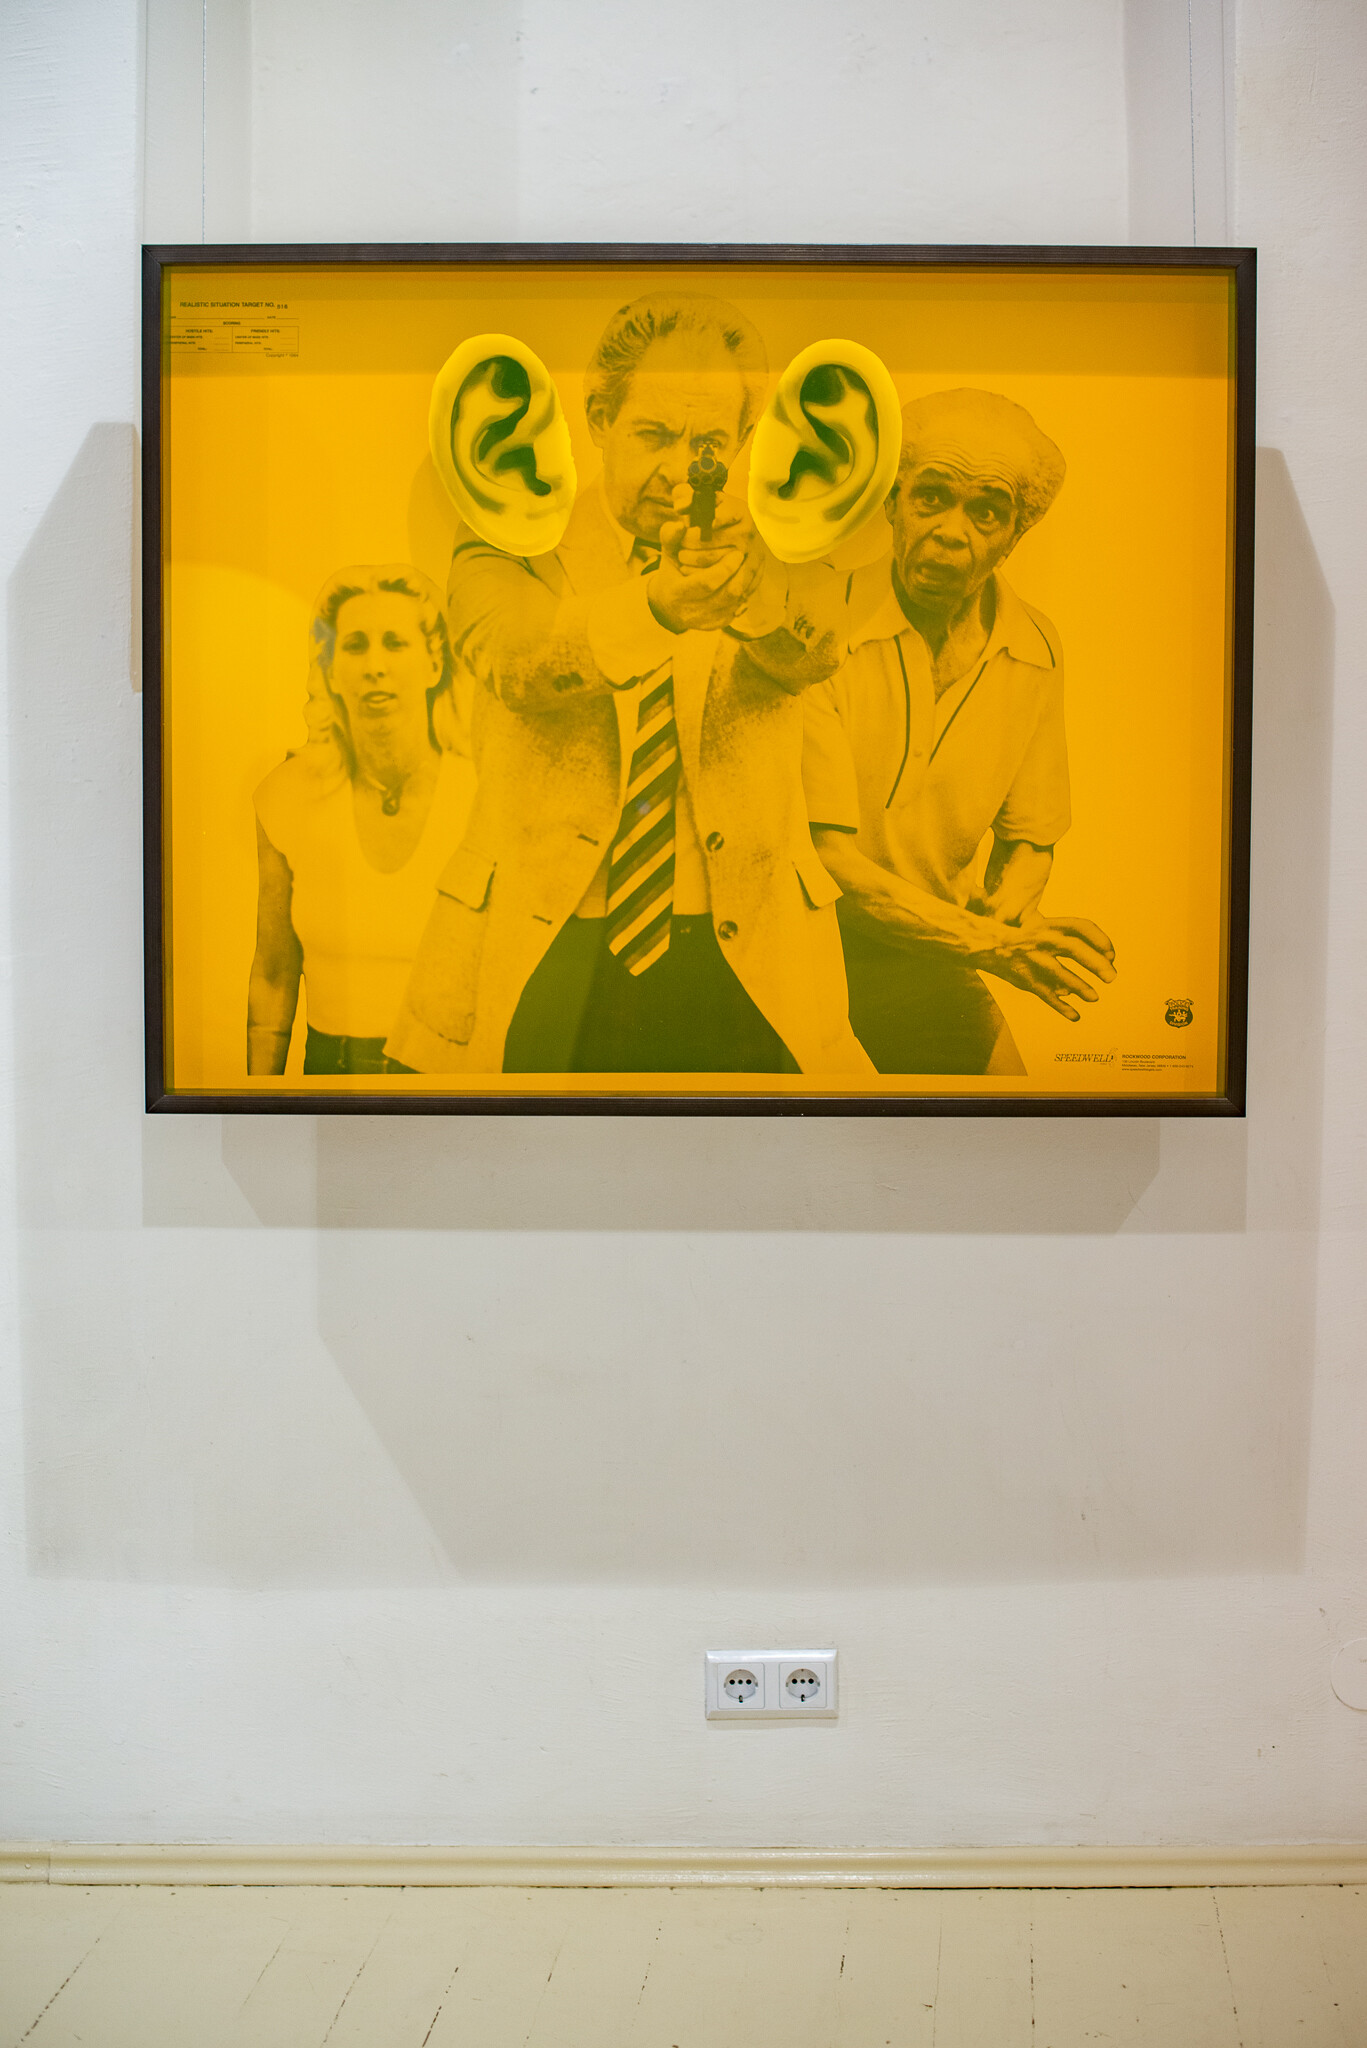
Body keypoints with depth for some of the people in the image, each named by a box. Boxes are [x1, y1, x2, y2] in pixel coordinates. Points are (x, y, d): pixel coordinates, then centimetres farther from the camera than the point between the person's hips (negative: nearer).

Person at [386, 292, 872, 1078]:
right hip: (544, 967, -1)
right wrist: (655, 606, -39)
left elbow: (812, 651, -17)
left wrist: (744, 574, -40)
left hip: (742, 967, 1)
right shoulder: (511, 547, 3)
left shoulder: (780, 556, 7)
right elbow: (518, 663, -19)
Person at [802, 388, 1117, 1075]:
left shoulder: (1035, 651, 0)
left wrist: (1003, 913, -12)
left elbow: (1028, 839, 11)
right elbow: (826, 852, -19)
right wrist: (987, 942, -24)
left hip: (932, 968, 5)